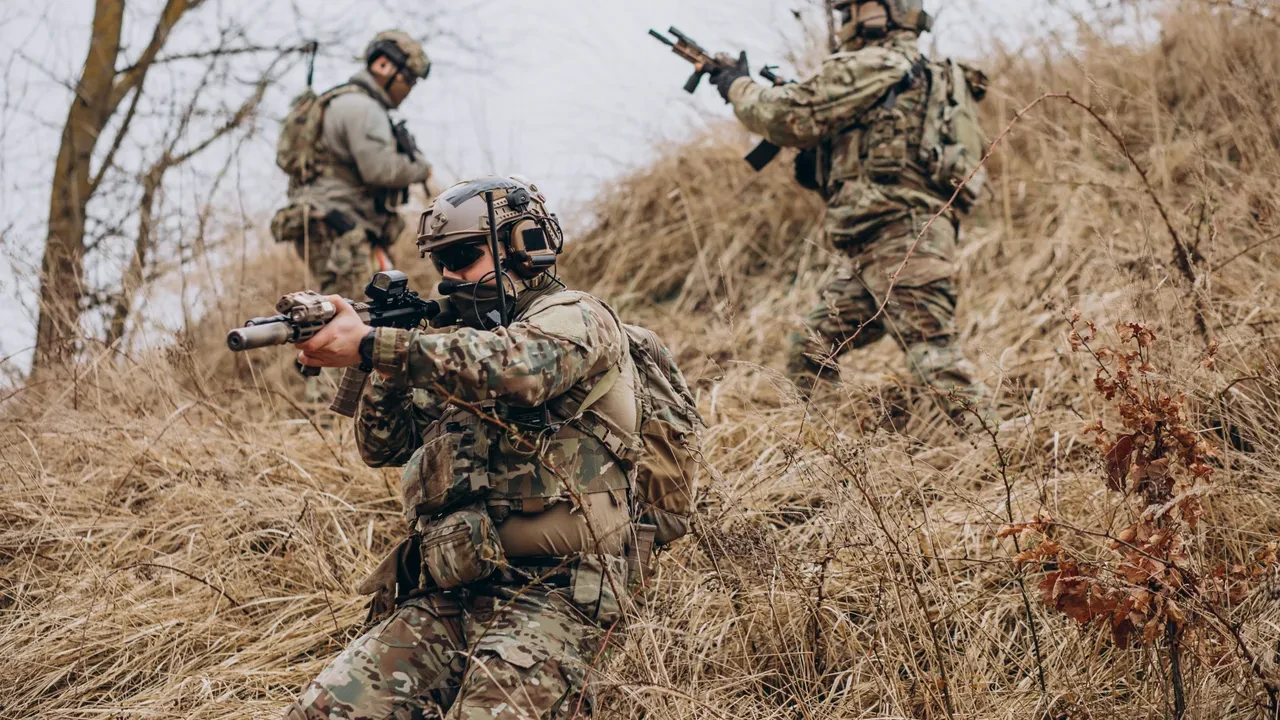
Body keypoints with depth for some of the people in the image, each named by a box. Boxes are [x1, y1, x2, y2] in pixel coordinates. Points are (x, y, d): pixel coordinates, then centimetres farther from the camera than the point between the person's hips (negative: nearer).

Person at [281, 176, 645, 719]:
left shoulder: (575, 318, 1)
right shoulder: (461, 341, 25)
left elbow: (511, 368, -23)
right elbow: (383, 447, 23)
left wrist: (371, 345, -23)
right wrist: (387, 367, 4)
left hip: (547, 595, -6)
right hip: (442, 601, 7)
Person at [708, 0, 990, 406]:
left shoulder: (873, 67, -6)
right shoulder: (923, 75, 24)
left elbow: (791, 116, -8)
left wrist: (739, 88, 9)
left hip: (900, 240, -10)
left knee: (934, 359, -16)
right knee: (809, 354, 13)